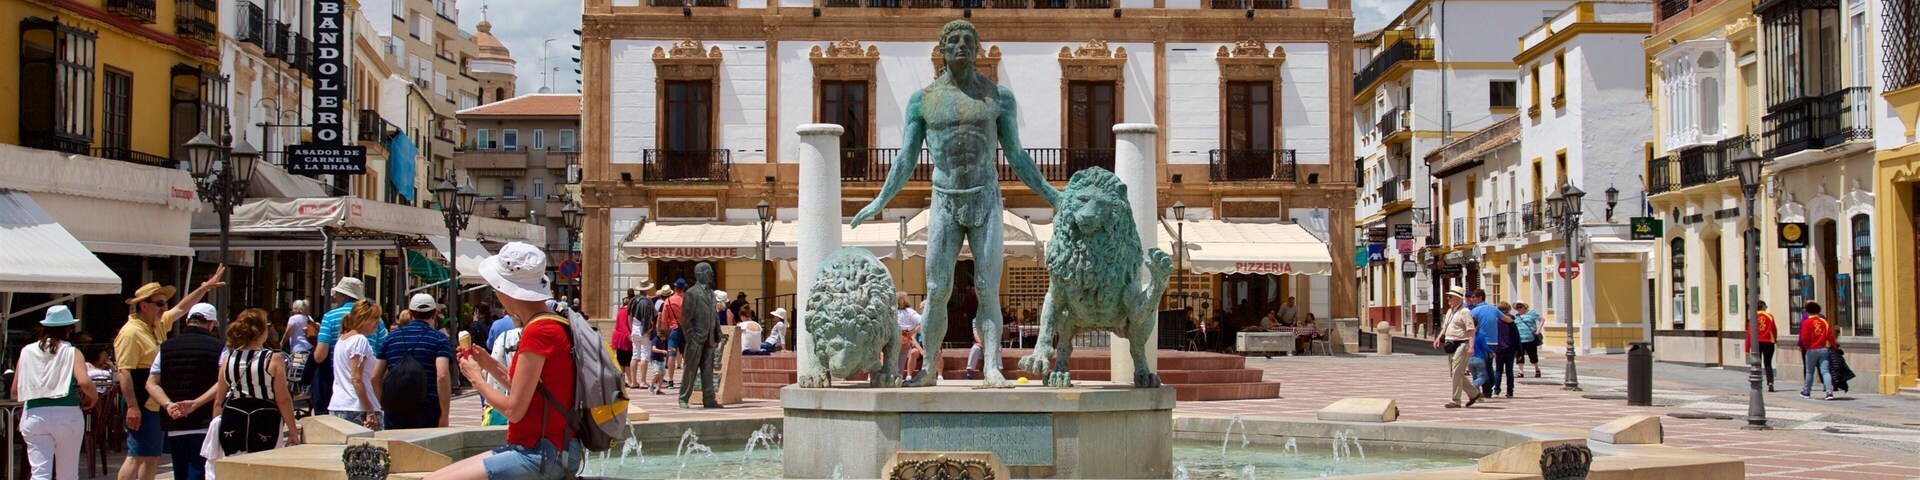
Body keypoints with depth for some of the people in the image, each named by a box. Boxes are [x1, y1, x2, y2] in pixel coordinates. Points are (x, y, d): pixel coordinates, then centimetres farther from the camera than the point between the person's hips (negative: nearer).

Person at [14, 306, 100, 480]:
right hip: (67, 414, -1)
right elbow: (84, 381, -18)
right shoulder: (71, 352, -2)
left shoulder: (27, 352, 6)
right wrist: (94, 397, 1)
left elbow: (15, 391, 7)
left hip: (34, 415, 2)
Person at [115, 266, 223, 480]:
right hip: (141, 406, -9)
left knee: (152, 457, 11)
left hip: (159, 406, 9)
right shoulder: (131, 333, -14)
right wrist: (132, 406, -25)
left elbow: (181, 308, 28)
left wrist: (206, 287, 25)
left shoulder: (158, 325, 13)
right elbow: (125, 372, -20)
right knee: (136, 456, -10)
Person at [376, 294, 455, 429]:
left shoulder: (391, 337, 11)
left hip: (395, 414, 3)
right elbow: (442, 376, -16)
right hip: (427, 412, -3)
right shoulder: (439, 339, -2)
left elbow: (375, 376, 8)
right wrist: (444, 415, -13)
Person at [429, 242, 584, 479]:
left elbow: (514, 409, -16)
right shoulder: (549, 324, 13)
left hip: (543, 456, -10)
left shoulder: (539, 332, -17)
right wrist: (489, 365, 13)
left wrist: (477, 378, -1)